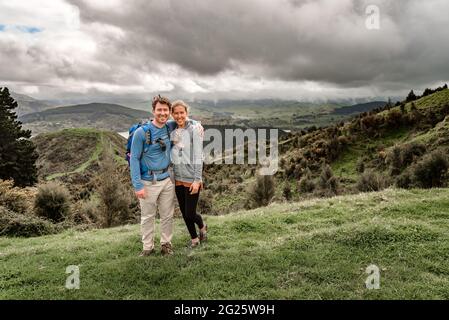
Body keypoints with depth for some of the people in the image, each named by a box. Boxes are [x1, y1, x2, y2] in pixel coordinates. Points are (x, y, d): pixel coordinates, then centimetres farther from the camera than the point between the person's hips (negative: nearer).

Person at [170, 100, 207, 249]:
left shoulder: (194, 130, -10)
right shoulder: (173, 132, 6)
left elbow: (198, 156, -13)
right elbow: (172, 155, 9)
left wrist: (197, 180, -16)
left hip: (191, 179, -5)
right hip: (178, 179, 6)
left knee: (190, 213, -1)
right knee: (184, 212, 13)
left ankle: (203, 227, 32)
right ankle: (194, 238, 34)